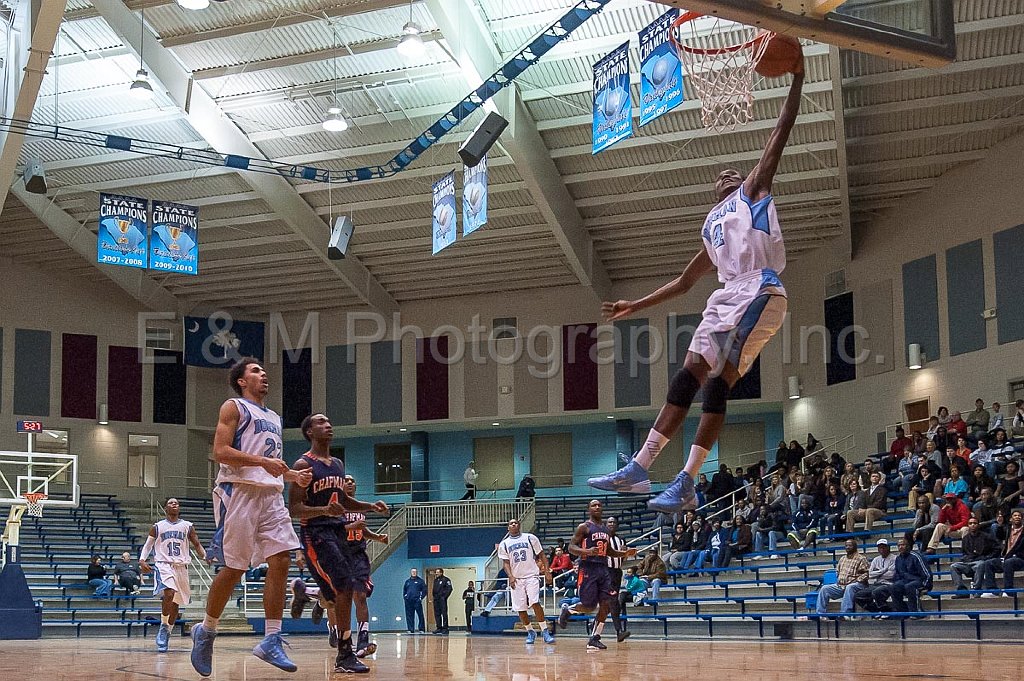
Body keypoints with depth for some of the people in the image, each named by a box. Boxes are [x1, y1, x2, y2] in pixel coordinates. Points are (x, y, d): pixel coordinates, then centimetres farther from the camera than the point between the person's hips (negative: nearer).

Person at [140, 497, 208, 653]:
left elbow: (197, 545, 11)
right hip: (163, 564, -3)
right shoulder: (157, 527, 8)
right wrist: (142, 560, -7)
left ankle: (167, 633, 25)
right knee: (169, 593, -28)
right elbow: (148, 545, 11)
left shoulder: (187, 526, 10)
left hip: (181, 566, 3)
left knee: (175, 603, 8)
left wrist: (205, 556, -7)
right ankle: (163, 626, -13)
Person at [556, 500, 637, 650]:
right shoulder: (584, 527, -3)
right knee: (589, 606, -10)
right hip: (588, 568, -6)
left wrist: (625, 553, 12)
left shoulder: (606, 529, 17)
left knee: (606, 604, -4)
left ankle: (594, 639, 2)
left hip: (603, 569, 6)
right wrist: (587, 551, -27)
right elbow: (571, 547, -9)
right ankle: (567, 610, 21)